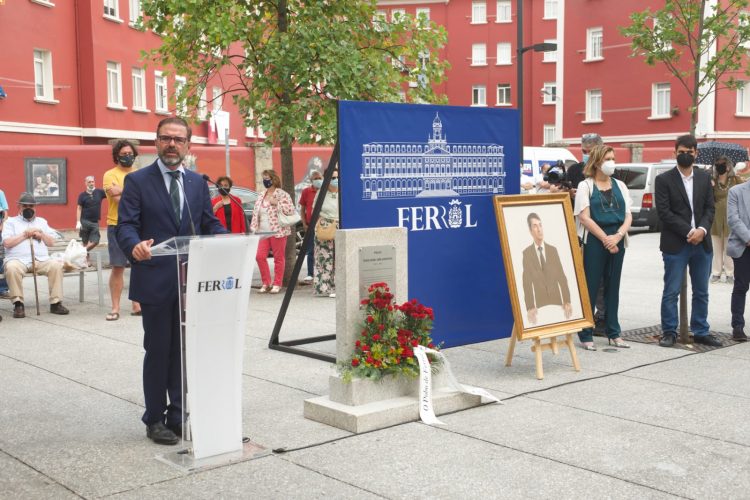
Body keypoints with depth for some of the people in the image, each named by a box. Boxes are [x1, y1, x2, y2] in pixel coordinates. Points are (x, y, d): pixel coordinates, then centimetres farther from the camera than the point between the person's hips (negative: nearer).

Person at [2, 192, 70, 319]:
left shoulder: (42, 221, 26)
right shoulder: (11, 222, 15)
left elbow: (52, 242, 18)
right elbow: (6, 243, -1)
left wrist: (41, 235, 1)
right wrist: (24, 235, -3)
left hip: (41, 260, 3)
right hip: (18, 259, -3)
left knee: (56, 265, -28)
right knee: (12, 268, -37)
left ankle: (56, 302, -24)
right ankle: (18, 303, -28)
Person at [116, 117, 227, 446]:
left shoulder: (198, 183, 13)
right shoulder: (137, 181, 0)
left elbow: (210, 224, 10)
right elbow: (125, 225, -8)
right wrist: (135, 246, -31)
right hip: (155, 281, -4)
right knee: (158, 351, 4)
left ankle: (179, 415, 22)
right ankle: (155, 420, 16)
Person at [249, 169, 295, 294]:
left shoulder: (282, 195, -4)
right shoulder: (261, 197, 16)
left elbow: (290, 210, -12)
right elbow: (256, 213, 18)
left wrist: (277, 203, -18)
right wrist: (253, 229, 11)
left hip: (278, 231, -6)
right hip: (263, 232, 6)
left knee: (279, 258, 0)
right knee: (260, 256, -2)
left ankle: (277, 284, 9)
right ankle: (266, 283, 11)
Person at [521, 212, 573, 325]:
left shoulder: (553, 250, 9)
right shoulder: (526, 253, -1)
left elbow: (561, 277, 5)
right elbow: (527, 282, -5)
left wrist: (567, 301, -3)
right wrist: (530, 307, -14)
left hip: (557, 300, 3)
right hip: (540, 303, -2)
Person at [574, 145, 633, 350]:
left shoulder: (620, 185, 12)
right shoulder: (585, 186, -1)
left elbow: (628, 216, 8)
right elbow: (584, 218, -9)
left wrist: (618, 235, -10)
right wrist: (605, 239, -12)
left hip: (617, 241, 5)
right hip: (594, 241, -5)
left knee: (613, 287, 10)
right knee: (590, 287, -2)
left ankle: (613, 333, 19)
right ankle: (586, 335, 4)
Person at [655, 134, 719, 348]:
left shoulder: (704, 178, 11)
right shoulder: (664, 180, -2)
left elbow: (710, 208, 8)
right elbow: (664, 212, -9)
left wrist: (702, 230, -11)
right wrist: (689, 232, -15)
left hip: (702, 243, 4)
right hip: (675, 245, -4)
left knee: (701, 292, 10)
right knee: (671, 292, 0)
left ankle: (701, 332, 20)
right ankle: (669, 332, 9)